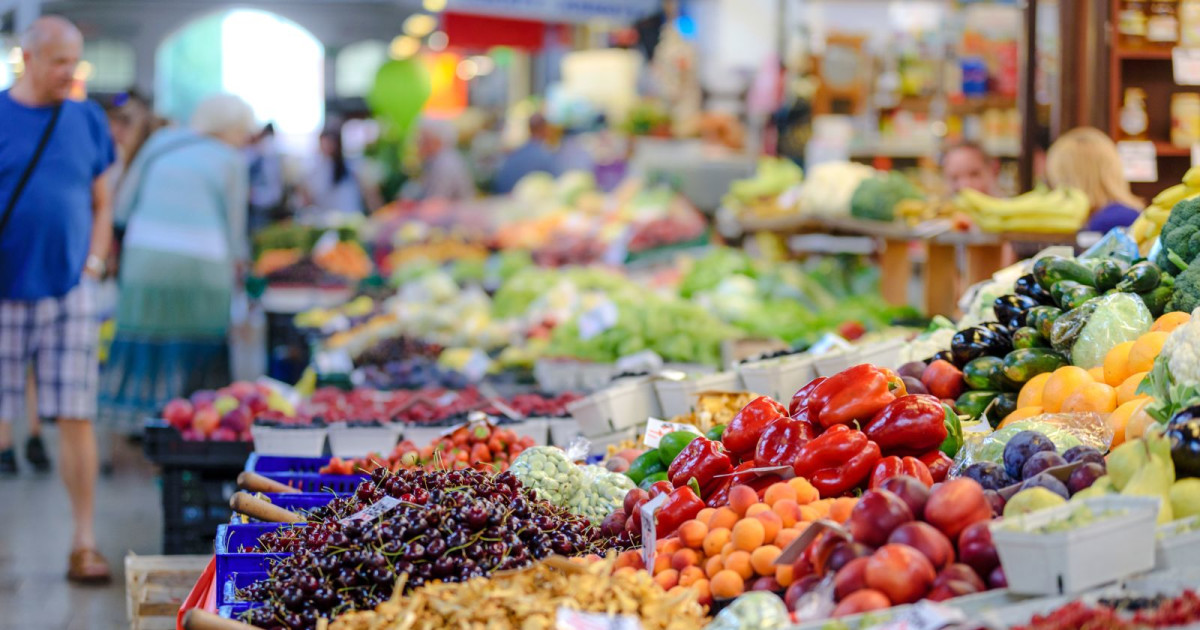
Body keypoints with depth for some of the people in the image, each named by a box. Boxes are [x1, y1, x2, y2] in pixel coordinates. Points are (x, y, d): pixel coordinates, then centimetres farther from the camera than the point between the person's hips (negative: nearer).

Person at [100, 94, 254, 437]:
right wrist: (237, 264, 25)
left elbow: (123, 206, 17)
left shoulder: (160, 143, 14)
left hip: (144, 256, 3)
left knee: (143, 343, 7)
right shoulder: (231, 161, 3)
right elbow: (233, 229, 7)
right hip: (200, 264, -3)